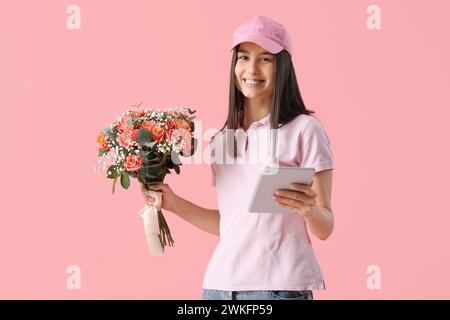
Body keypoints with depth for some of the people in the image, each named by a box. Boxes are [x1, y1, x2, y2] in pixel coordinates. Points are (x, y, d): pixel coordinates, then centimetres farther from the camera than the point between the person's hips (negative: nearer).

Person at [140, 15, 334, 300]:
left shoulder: (304, 129, -5)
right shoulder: (222, 139, 10)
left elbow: (325, 229, -5)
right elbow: (229, 222, 13)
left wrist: (309, 210, -24)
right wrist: (174, 203, 7)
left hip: (279, 285, -5)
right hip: (220, 282, 5)